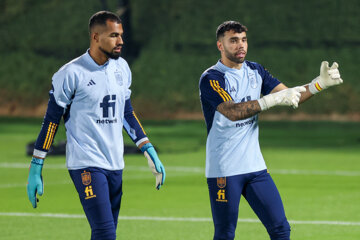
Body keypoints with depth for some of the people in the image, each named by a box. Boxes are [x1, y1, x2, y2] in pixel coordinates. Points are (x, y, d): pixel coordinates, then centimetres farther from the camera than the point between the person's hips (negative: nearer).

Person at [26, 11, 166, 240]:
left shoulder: (121, 68, 9)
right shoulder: (71, 74, -11)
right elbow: (52, 119, -5)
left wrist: (149, 152, 16)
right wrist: (36, 169, -5)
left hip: (115, 165, 7)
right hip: (86, 166, -7)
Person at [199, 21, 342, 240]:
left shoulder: (255, 71, 10)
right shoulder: (211, 79, -11)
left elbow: (290, 95, 5)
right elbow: (232, 112, -26)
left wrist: (320, 83, -12)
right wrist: (274, 99, -35)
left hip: (254, 165, 6)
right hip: (224, 171, -6)